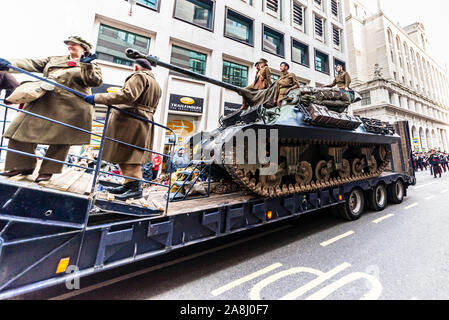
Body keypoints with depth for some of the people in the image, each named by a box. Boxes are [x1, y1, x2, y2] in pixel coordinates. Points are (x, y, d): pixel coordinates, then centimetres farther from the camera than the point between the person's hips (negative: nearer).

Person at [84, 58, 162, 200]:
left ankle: (135, 187, -9)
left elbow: (127, 95, -19)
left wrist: (98, 98, -16)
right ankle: (128, 185, 15)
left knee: (128, 155, -9)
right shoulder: (157, 85, 25)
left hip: (129, 122, -9)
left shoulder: (139, 76, -2)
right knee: (132, 155, 10)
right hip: (145, 124, 9)